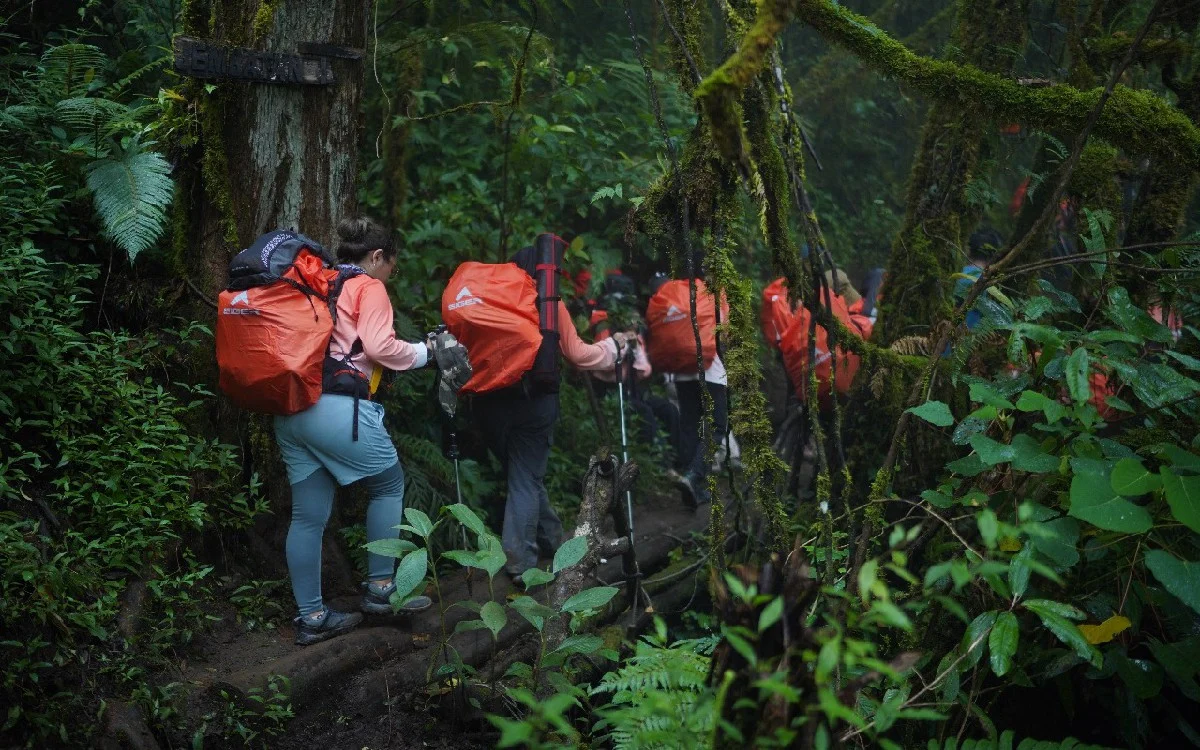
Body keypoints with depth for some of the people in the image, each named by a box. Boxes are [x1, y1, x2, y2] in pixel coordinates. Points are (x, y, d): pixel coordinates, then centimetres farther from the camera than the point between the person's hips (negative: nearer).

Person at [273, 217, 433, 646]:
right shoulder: (369, 287, 2)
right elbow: (378, 346, -11)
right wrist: (423, 352, 4)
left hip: (291, 410, 8)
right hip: (338, 408, -7)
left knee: (308, 515, 10)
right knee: (389, 484, 13)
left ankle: (311, 617, 14)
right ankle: (380, 588, 15)